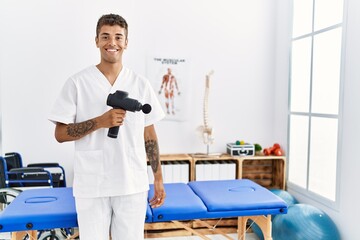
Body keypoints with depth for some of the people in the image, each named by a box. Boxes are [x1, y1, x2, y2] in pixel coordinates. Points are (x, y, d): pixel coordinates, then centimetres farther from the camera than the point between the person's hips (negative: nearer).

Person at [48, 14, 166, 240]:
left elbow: (149, 134, 7)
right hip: (91, 186, -1)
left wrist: (158, 177, 5)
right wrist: (100, 122, -18)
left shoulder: (140, 84, 4)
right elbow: (60, 134, -4)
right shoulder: (77, 83, -3)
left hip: (133, 185, 2)